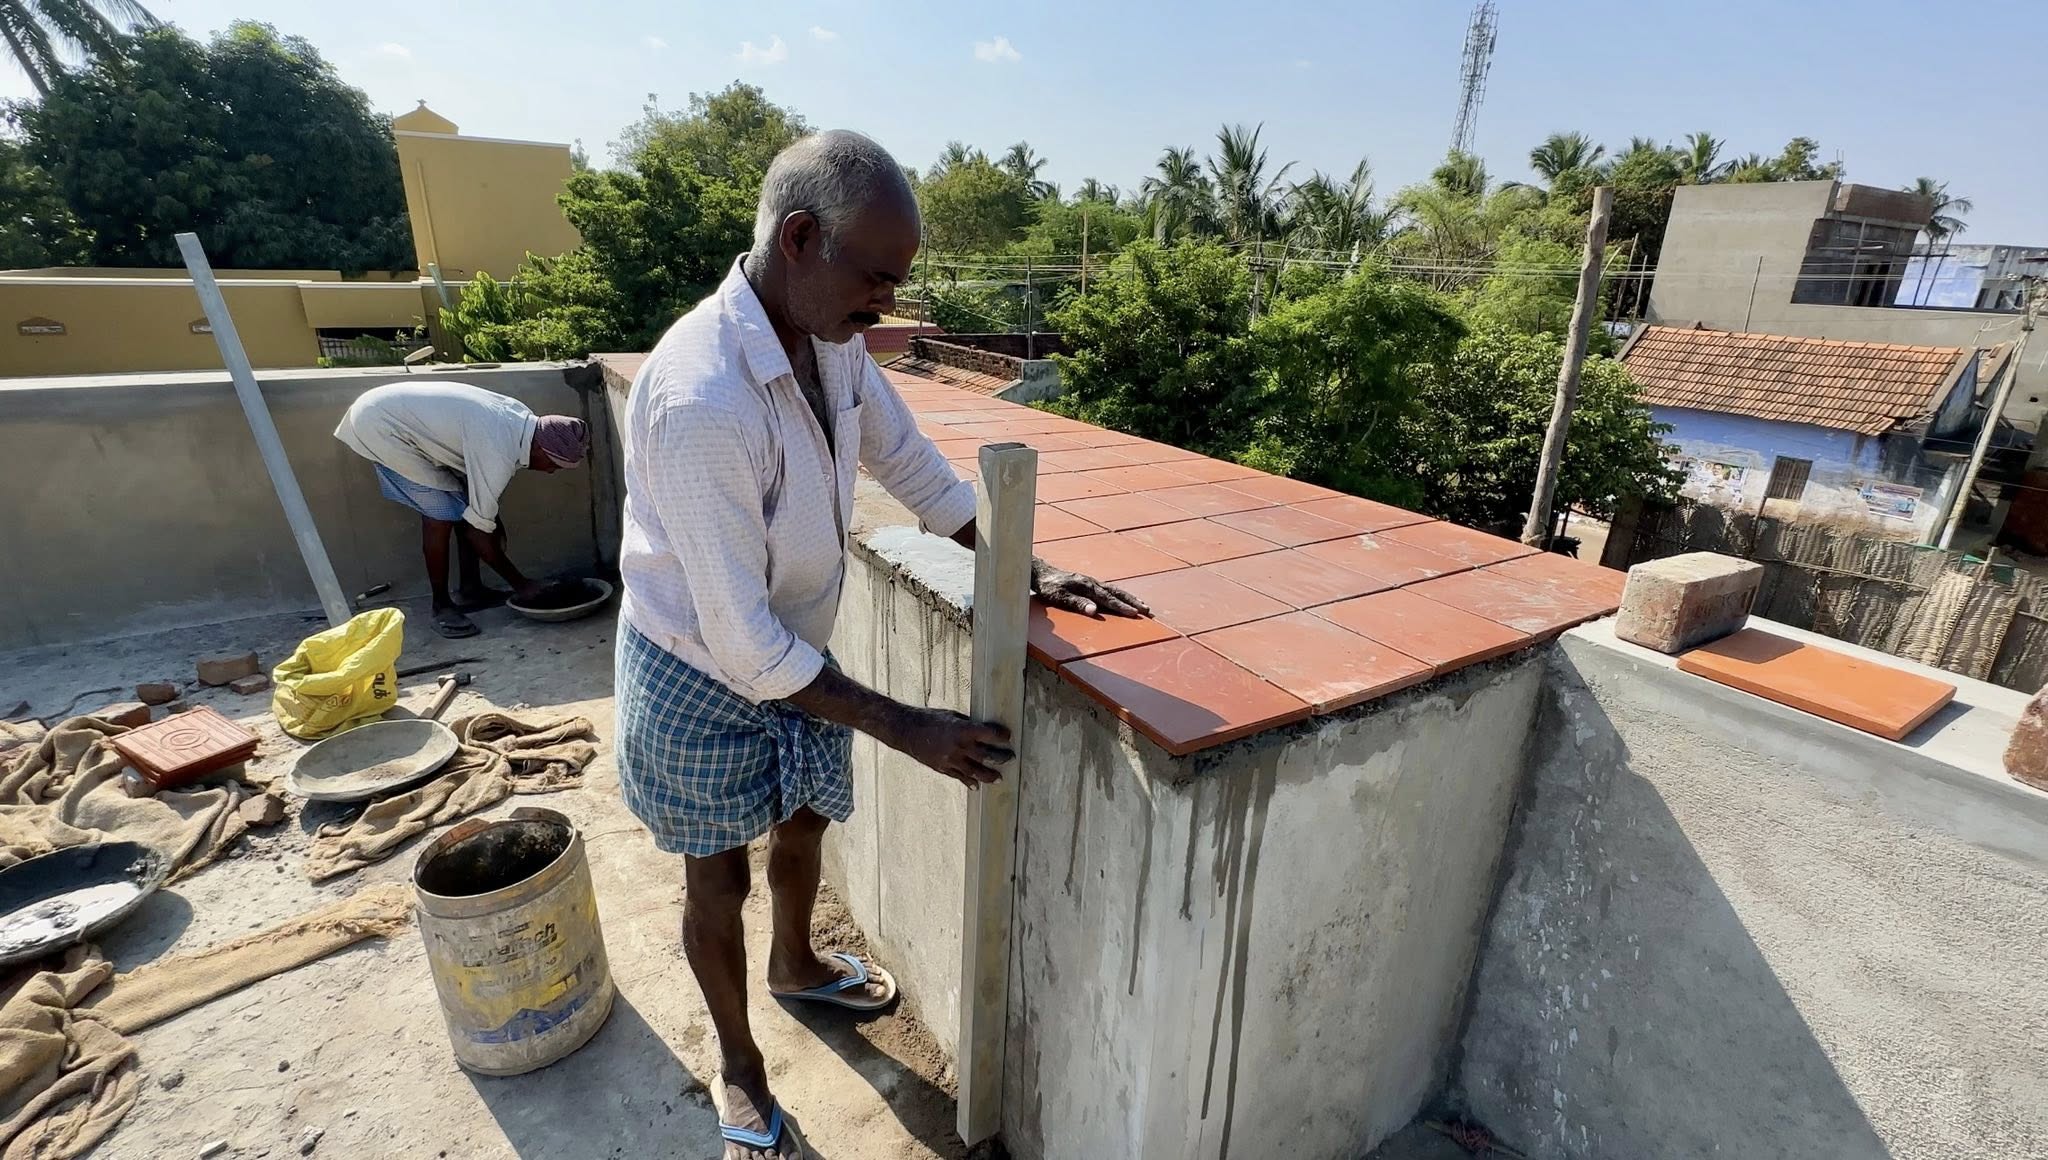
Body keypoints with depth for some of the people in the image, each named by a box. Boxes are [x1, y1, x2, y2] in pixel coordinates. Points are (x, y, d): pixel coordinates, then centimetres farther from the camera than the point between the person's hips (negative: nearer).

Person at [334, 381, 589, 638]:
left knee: (469, 505, 6)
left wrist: (494, 520, 18)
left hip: (396, 412, 9)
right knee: (441, 515, -12)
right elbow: (479, 529, -23)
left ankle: (469, 589, 18)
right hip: (383, 426, -9)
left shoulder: (521, 419, -7)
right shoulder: (498, 452, -32)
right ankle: (441, 606, 3)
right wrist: (521, 584, -15)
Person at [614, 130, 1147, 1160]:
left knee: (806, 818, 25)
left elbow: (911, 466, 2)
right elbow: (740, 639, -31)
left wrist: (1024, 570, -5)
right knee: (720, 879, 14)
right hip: (701, 677, -6)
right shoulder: (700, 400, -35)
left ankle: (795, 965, 56)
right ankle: (736, 1061, 43)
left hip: (796, 651, 7)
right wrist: (906, 728, -25)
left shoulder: (833, 339, -11)